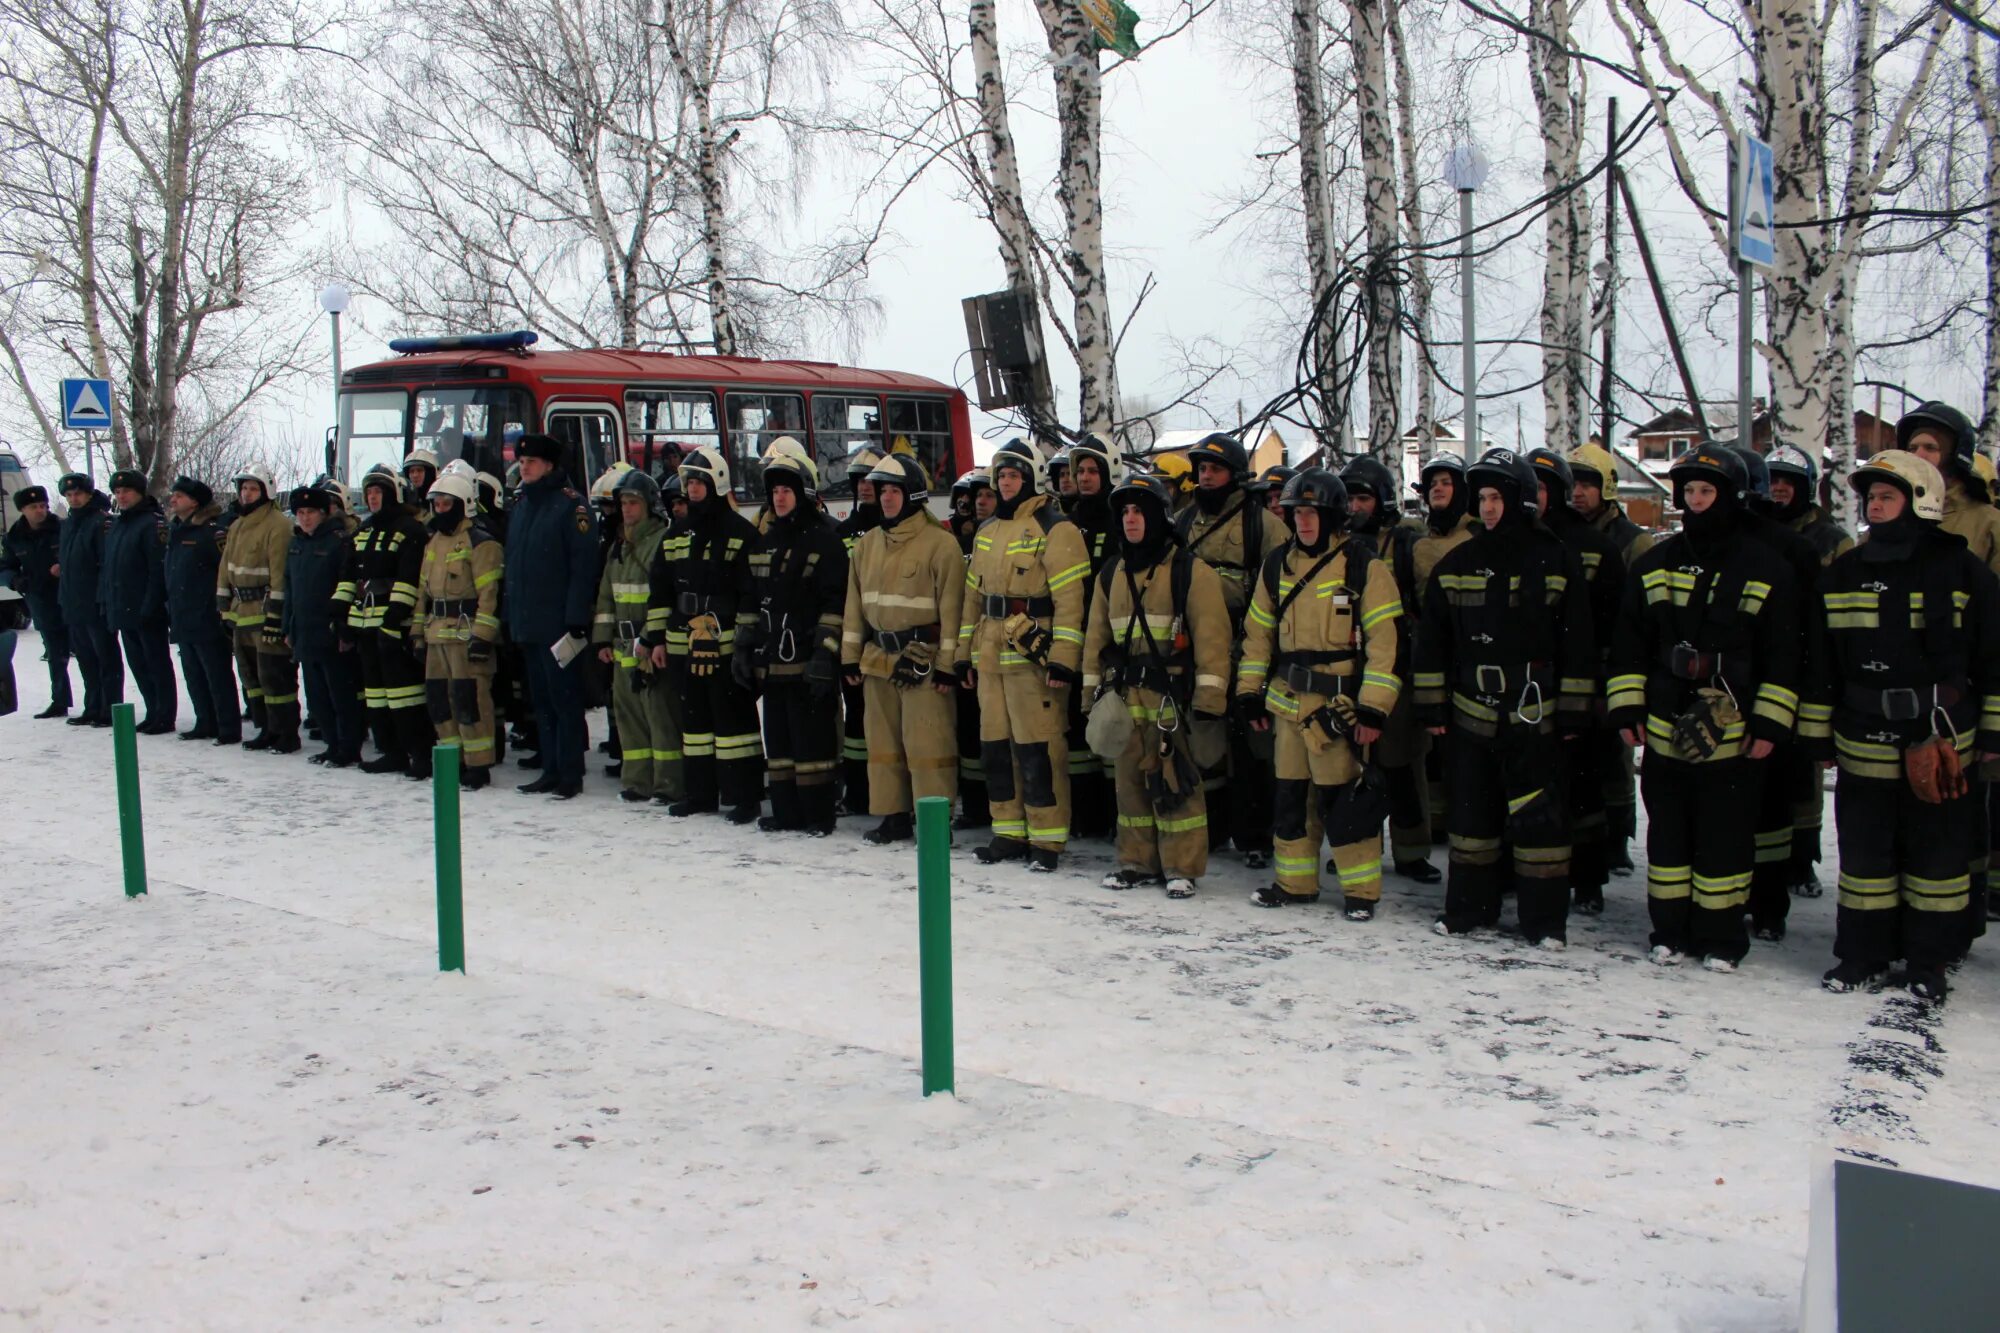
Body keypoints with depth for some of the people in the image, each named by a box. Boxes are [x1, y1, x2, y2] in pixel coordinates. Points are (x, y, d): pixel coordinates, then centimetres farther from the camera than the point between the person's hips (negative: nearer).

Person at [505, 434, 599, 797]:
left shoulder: (571, 505, -9)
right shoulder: (519, 505, 15)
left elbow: (583, 566, -15)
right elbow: (513, 562, 19)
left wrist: (576, 619, -19)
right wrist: (511, 615, 13)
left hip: (558, 624, -8)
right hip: (527, 624, 8)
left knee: (564, 698, -2)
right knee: (541, 700, 12)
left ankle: (571, 774, 5)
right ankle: (551, 770, 19)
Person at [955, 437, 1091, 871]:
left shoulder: (1055, 529, -7)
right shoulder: (987, 531, 18)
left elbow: (1071, 599, -14)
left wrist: (1063, 659, -19)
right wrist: (964, 652, 19)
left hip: (1034, 655, -8)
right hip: (991, 656, 8)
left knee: (1037, 750, -6)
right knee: (996, 746, 11)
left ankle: (1047, 839, 2)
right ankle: (1009, 832, 21)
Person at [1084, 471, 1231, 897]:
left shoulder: (1189, 570, -4)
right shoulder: (1111, 573, 15)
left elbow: (1211, 635, -9)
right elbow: (1097, 635, 18)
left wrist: (1209, 698, -14)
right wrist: (1093, 688, 12)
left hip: (1172, 694, -6)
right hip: (1126, 694, 6)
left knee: (1175, 779, -6)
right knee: (1131, 776, 10)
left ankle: (1183, 867, 3)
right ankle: (1138, 861, 21)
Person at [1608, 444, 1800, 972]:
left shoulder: (1766, 568, 0)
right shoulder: (1654, 565, 8)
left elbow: (1782, 657, -1)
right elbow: (1629, 645, 9)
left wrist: (1769, 723, -6)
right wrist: (1626, 708, 2)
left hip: (1734, 734, -3)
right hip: (1665, 727, 3)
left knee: (1725, 838, 4)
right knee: (1668, 833, 10)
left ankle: (1720, 938, 15)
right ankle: (1670, 930, 21)